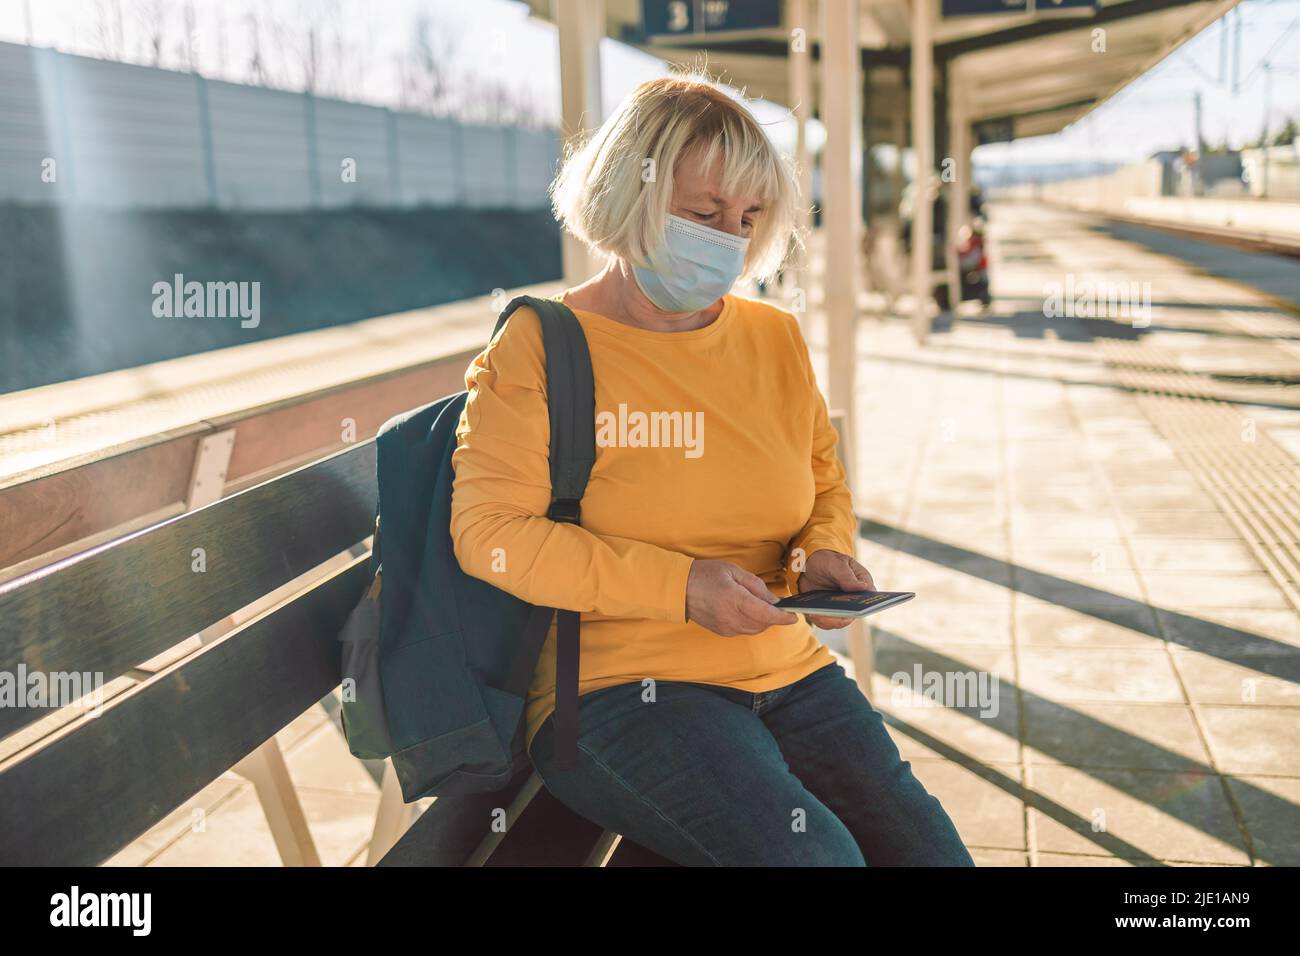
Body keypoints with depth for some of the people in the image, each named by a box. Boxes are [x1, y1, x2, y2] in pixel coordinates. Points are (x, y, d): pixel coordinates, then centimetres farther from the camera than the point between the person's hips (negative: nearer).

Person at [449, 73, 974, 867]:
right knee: (810, 853, -27)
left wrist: (828, 553, 0)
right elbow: (489, 532, -12)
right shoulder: (542, 346, -4)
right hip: (619, 684, -5)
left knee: (929, 849, -13)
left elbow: (827, 487, 24)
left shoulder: (775, 338, 12)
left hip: (789, 673, 5)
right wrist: (678, 586, -18)